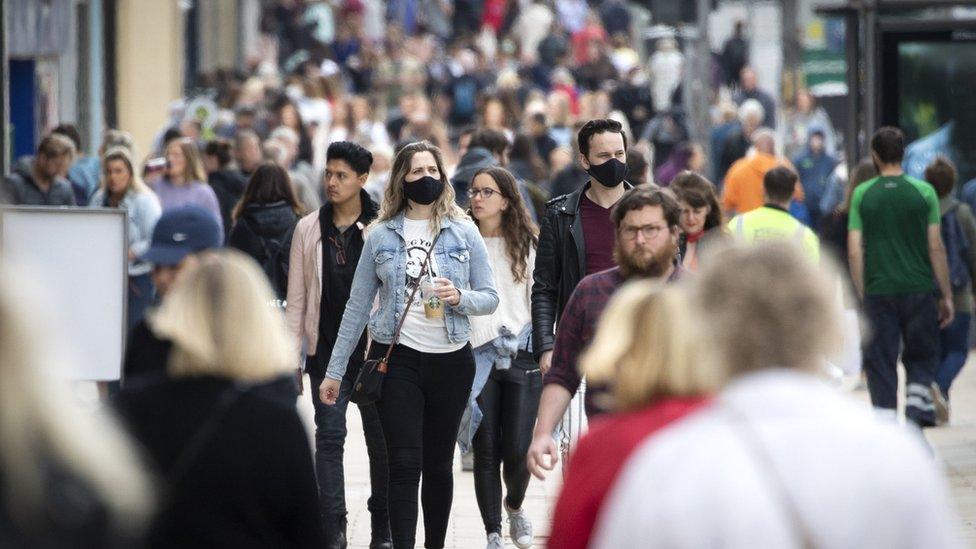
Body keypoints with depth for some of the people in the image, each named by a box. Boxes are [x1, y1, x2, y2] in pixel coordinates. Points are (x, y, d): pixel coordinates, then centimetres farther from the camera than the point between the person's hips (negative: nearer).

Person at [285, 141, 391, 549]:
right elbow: (297, 297, 9)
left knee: (380, 437, 5)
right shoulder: (309, 229, 7)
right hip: (326, 348, 2)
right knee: (329, 435, -4)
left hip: (373, 347, -2)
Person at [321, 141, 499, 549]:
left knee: (439, 465, 10)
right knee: (405, 465, -8)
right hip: (397, 358, -1)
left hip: (451, 360, 1)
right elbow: (357, 306, 7)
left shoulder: (464, 232, 4)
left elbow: (490, 298, 6)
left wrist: (460, 298, -17)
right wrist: (334, 370, 6)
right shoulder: (381, 235, 4)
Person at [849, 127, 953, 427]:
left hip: (878, 291, 0)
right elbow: (936, 247, -1)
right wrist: (946, 296, 5)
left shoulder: (862, 195, 1)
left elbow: (854, 251, -1)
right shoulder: (923, 191, -1)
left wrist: (862, 294, 7)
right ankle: (918, 397, -12)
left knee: (880, 361, 7)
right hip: (919, 289, 0)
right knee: (922, 357, 14)